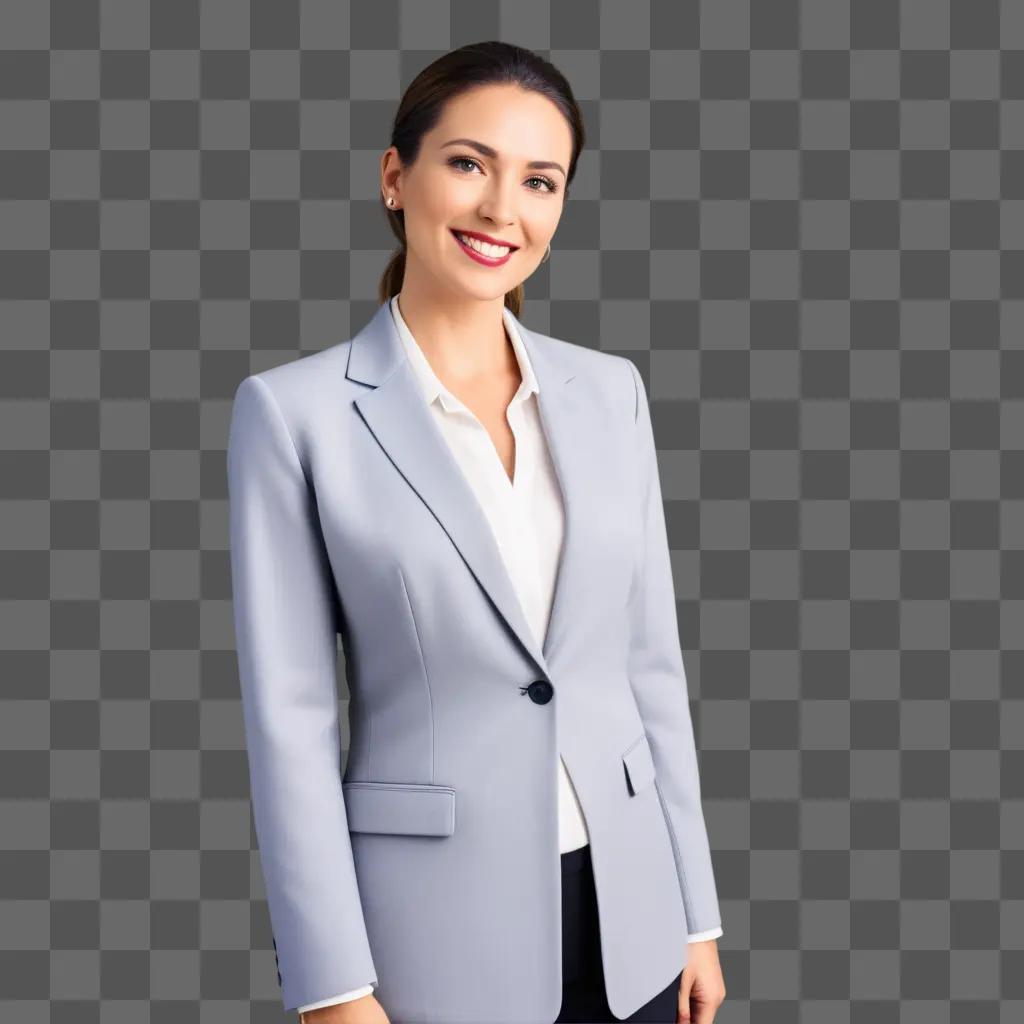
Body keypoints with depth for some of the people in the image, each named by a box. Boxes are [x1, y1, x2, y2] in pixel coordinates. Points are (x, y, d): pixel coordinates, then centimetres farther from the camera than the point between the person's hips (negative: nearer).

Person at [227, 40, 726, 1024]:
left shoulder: (610, 390, 3)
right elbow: (288, 715, -9)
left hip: (625, 910, 4)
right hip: (433, 920, -3)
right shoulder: (294, 409, -9)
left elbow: (651, 661, 7)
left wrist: (695, 915, 8)